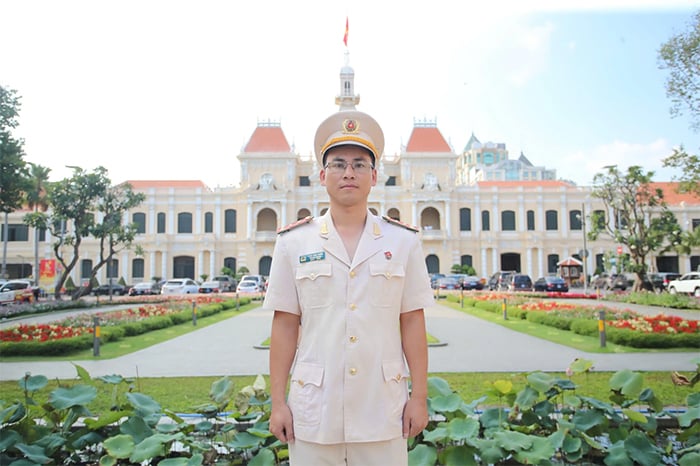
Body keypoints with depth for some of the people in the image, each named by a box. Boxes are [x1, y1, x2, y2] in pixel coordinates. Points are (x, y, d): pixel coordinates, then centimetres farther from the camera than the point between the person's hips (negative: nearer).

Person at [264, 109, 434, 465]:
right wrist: (277, 402, 1)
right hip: (314, 414, 0)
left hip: (382, 414, 1)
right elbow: (285, 326, 1)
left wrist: (419, 397, 2)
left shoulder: (403, 241, 2)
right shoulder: (294, 242, 1)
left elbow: (412, 323, 2)